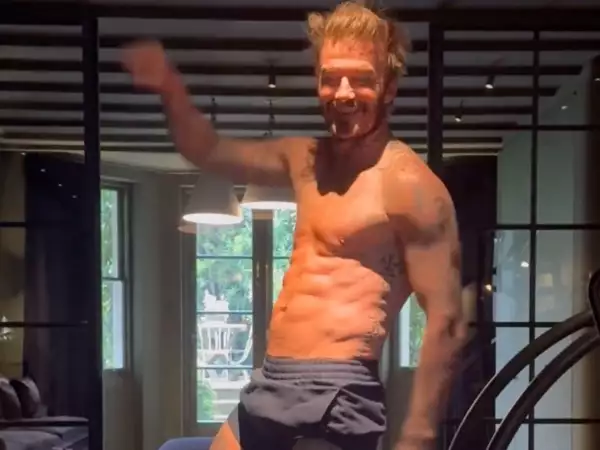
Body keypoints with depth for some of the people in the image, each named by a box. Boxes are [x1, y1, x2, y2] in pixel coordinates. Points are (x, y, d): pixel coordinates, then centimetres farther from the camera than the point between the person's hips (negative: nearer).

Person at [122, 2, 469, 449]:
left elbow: (448, 322, -15)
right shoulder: (304, 160, 12)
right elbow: (210, 152, 24)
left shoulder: (407, 183, -12)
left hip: (335, 397, -8)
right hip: (270, 386, 8)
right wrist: (171, 90, 5)